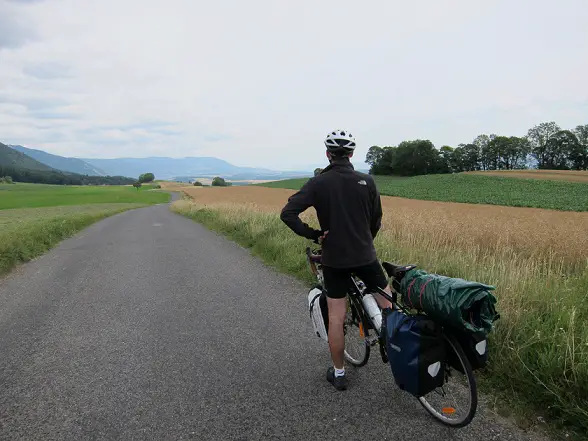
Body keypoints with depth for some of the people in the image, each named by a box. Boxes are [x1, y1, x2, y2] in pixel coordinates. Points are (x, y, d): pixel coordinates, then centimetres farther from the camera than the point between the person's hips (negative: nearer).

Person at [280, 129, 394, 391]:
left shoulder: (318, 183, -7)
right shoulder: (367, 181, -2)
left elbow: (287, 214, -16)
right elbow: (376, 221, 6)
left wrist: (313, 235, -6)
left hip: (334, 259, 0)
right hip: (365, 256, 1)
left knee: (336, 318, 9)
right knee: (388, 307, 18)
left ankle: (338, 373, 21)